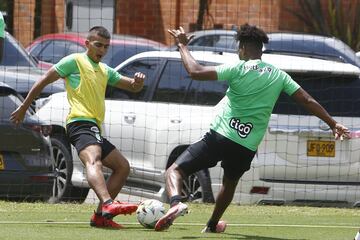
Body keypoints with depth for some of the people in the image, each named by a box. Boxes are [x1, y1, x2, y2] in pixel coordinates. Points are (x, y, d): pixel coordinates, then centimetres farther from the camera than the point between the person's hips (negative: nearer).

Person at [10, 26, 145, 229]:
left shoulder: (105, 71, 27)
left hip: (95, 129, 10)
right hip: (80, 123, -10)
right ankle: (108, 205, -61)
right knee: (93, 160, -33)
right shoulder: (75, 61, 4)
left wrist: (138, 81, 1)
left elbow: (133, 87, 27)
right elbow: (43, 81, 6)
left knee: (123, 167, 10)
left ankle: (101, 216, 6)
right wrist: (23, 109, 6)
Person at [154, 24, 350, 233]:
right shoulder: (278, 75, 8)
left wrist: (183, 46, 1)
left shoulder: (238, 69, -5)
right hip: (247, 147, 5)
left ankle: (177, 202, -32)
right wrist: (333, 124, 15)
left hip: (220, 136, -5)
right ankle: (212, 225, 47)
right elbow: (308, 101, 9)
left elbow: (196, 72, -12)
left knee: (175, 170, -2)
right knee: (230, 182, 34)